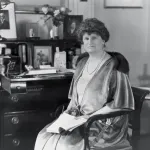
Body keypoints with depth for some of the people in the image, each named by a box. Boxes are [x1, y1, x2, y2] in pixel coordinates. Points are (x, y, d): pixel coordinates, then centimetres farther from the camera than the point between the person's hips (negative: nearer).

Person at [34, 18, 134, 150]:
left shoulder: (114, 66, -12)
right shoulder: (82, 62, 10)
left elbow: (120, 102, -15)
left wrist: (92, 116, -16)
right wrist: (71, 109, 0)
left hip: (105, 122, -6)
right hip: (80, 118, 7)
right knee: (45, 138, -8)